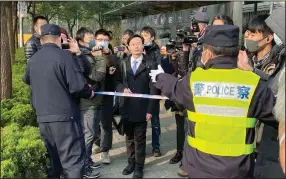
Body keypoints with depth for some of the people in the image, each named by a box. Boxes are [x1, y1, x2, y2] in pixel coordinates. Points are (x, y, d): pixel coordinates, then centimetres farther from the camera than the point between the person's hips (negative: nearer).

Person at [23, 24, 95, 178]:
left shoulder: (32, 60, 9)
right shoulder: (65, 56, -12)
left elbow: (27, 80, 29)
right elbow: (78, 86, -19)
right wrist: (89, 93, 0)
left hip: (42, 117, 7)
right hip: (64, 116, -6)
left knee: (53, 158, 20)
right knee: (72, 160, -2)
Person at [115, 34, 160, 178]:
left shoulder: (150, 64, -2)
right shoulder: (123, 63, 8)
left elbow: (153, 88, -6)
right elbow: (117, 82, 7)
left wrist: (150, 109, -11)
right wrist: (123, 89, -16)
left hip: (141, 108, -3)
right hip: (127, 108, 3)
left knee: (140, 139, 6)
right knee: (129, 138, 15)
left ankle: (139, 167, 20)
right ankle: (131, 163, 30)